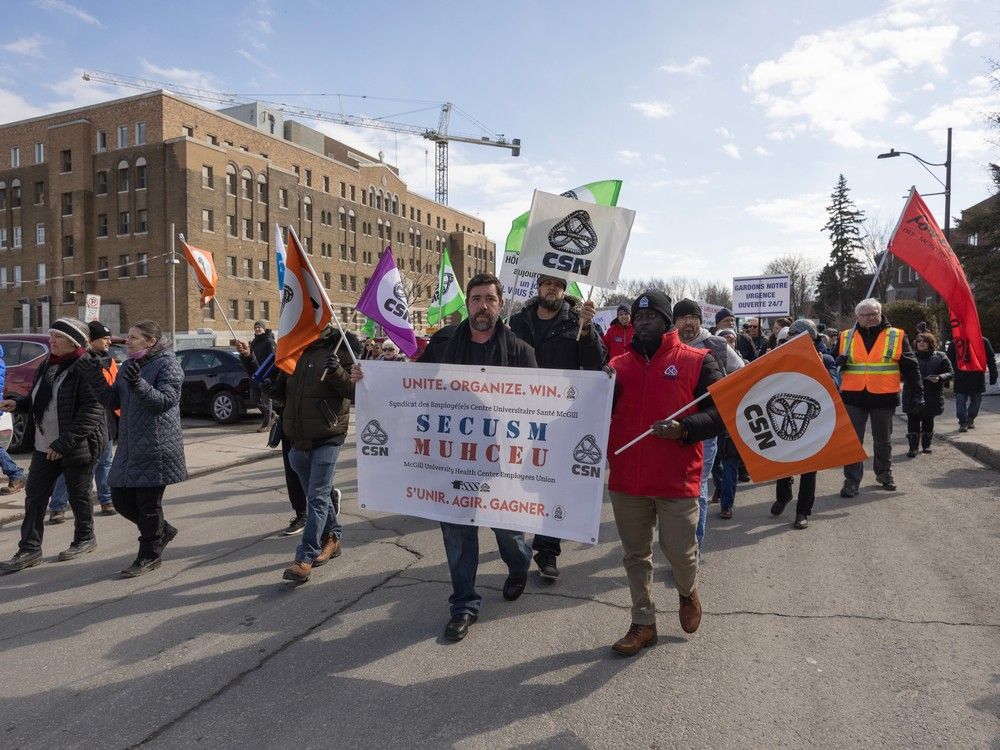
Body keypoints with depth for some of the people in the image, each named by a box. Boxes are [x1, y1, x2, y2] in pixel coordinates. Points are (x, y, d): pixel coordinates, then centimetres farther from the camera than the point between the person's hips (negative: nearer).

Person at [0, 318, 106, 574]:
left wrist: (64, 443, -25)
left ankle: (85, 539, 28)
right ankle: (30, 550, 15)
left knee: (78, 495, 8)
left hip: (78, 447, -7)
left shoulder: (86, 368, -17)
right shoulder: (47, 366, 9)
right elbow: (37, 400, 23)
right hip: (45, 446, 8)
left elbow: (93, 410, -23)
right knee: (34, 496, 7)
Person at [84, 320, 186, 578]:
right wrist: (96, 377, -1)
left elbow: (164, 401, -18)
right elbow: (113, 401, 13)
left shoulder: (167, 364, -8)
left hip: (156, 447, -8)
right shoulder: (129, 365, 15)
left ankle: (150, 555, 16)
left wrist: (138, 384, -33)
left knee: (148, 501, -1)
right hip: (129, 445, 8)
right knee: (121, 498, 11)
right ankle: (163, 531, 31)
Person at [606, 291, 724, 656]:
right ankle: (643, 624, 29)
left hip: (677, 480, -3)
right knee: (635, 554, 13)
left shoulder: (697, 361, -2)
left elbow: (721, 412, -5)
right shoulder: (619, 364, 9)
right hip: (626, 479, 4)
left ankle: (688, 593, 40)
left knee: (679, 550, 6)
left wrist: (685, 428, -21)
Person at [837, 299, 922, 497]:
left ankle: (884, 473, 35)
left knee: (883, 440, 16)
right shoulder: (846, 337, 5)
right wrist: (837, 363, -14)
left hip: (884, 397, 0)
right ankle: (852, 479, 5)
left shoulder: (897, 336, 2)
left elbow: (910, 367, 3)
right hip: (853, 397, 0)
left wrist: (917, 393, -1)